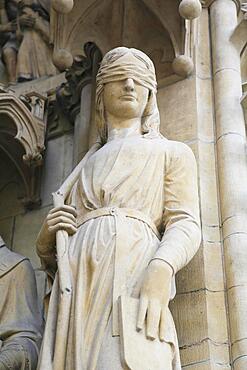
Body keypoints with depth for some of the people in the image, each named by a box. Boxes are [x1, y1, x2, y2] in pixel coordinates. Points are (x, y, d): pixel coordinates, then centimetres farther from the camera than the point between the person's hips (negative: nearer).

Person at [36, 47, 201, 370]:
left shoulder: (172, 152, 20)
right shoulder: (86, 168, 31)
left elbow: (185, 224, 3)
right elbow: (49, 254, 31)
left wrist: (160, 272, -20)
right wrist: (47, 237, 4)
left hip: (134, 277, -4)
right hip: (78, 289, 4)